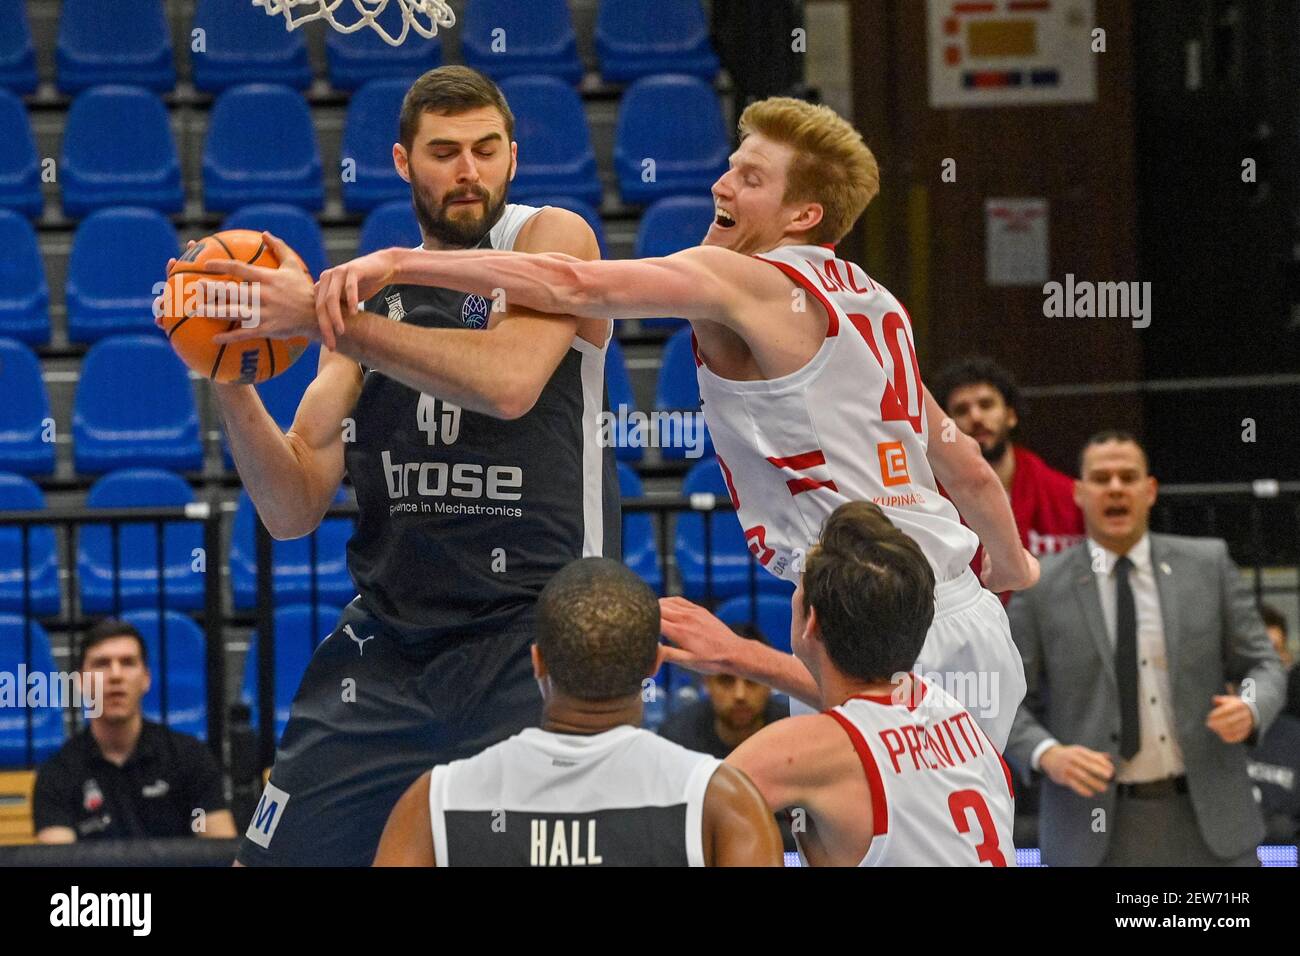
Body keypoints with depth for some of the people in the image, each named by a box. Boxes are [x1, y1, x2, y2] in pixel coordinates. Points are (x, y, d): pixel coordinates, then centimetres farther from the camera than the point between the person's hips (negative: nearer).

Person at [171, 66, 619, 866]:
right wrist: (231, 387, -9)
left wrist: (323, 315, -21)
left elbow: (510, 380, -23)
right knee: (274, 857, 3)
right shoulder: (370, 293, 12)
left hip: (535, 627, -5)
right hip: (389, 640, 5)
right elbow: (295, 511, 8)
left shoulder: (551, 238, -1)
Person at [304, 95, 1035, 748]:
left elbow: (573, 286, -21)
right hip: (971, 619, 9)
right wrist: (1012, 563, 46)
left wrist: (398, 263, -26)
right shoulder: (877, 304, 19)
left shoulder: (743, 281, -7)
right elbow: (966, 468, 27)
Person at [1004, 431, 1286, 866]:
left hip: (1205, 822, 2)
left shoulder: (1208, 565, 7)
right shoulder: (1040, 588, 2)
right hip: (1095, 828, -1)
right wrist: (1047, 754, -16)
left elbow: (1261, 665, 9)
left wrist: (1250, 709, -14)